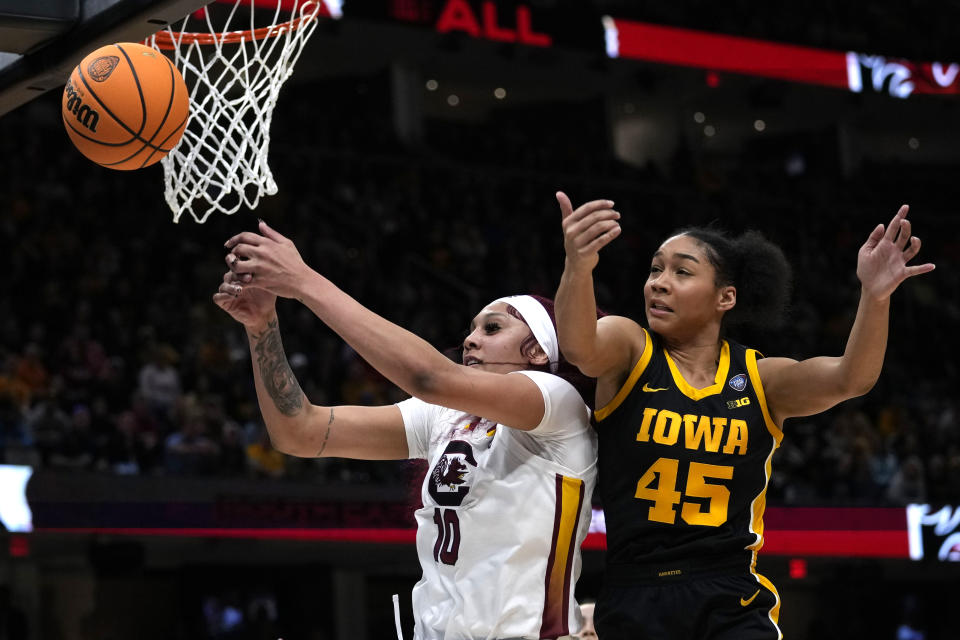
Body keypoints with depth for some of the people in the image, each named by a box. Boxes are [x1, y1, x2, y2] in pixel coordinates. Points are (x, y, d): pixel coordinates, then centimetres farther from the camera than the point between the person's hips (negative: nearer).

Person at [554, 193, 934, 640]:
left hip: (731, 603, 0)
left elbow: (848, 379, -15)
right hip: (634, 602, 0)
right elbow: (579, 348, -24)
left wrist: (875, 296, -36)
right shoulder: (630, 351, -2)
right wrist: (578, 266, -47)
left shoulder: (760, 379, 2)